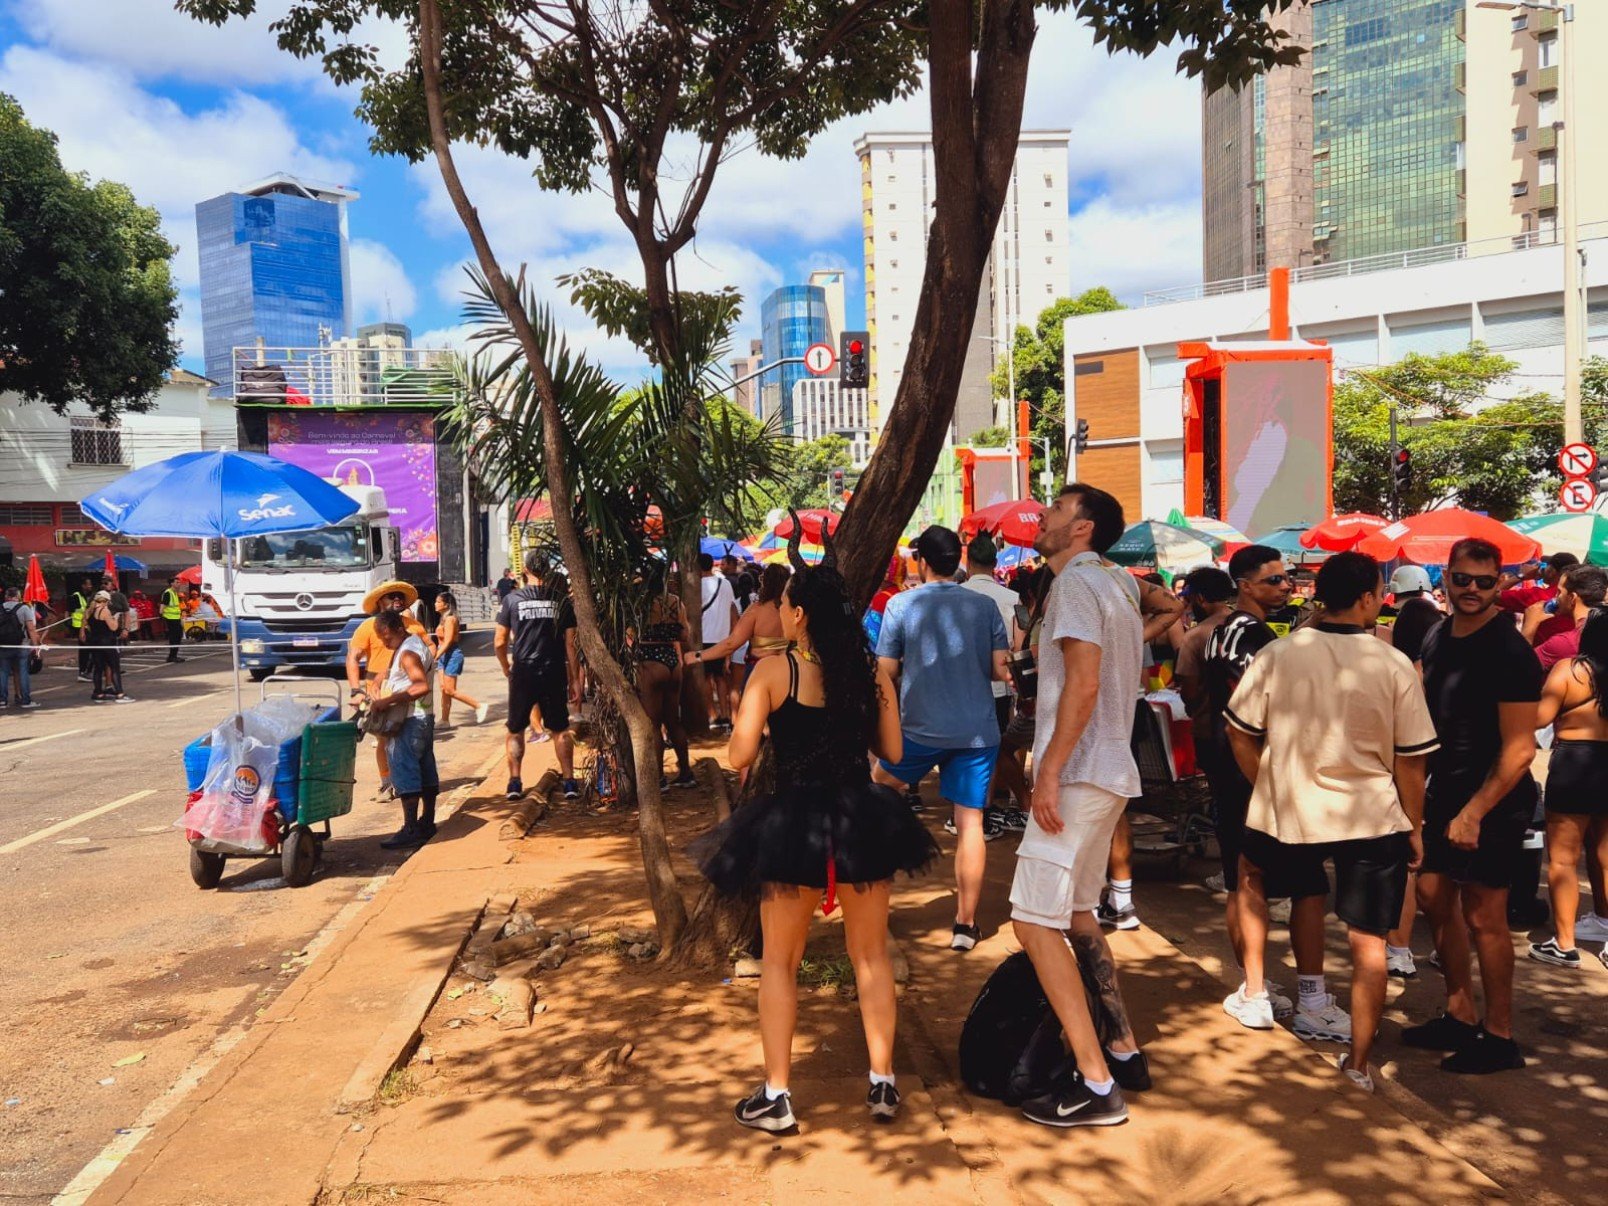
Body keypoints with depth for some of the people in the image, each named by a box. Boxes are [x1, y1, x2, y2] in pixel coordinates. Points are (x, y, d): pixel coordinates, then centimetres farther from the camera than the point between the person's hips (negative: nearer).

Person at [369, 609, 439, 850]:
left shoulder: (408, 652, -18)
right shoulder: (412, 641, 13)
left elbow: (422, 686, -32)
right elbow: (387, 672, 21)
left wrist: (387, 701, -31)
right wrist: (377, 687, 1)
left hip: (410, 721, -10)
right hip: (423, 719, 10)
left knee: (404, 772, -8)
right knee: (425, 770, 15)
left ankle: (410, 830, -8)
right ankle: (427, 823, 25)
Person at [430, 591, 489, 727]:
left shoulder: (450, 619, -15)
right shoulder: (444, 618, 13)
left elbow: (447, 642, -20)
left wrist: (435, 657, -21)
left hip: (452, 656, -9)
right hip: (445, 656, 9)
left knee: (450, 690, -8)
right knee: (444, 690, 8)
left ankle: (480, 706, -2)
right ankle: (444, 720, 12)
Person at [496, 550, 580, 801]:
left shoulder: (512, 599, -1)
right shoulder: (562, 600, 1)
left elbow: (499, 642, -1)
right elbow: (571, 644, 0)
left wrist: (506, 668, 16)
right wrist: (575, 678, 6)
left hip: (523, 672, -1)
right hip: (554, 672, 1)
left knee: (516, 730, 14)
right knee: (560, 729, 11)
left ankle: (515, 781, 7)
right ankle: (569, 781, 6)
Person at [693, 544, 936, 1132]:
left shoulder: (772, 671, -11)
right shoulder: (872, 671, -1)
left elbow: (740, 755, -12)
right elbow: (892, 751, 4)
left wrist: (742, 716, 8)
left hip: (793, 819, -3)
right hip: (862, 817, 3)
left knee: (780, 962, 13)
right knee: (871, 956, 17)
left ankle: (775, 1097, 16)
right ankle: (882, 1083, 21)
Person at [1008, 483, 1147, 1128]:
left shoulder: (1076, 580, -12)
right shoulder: (1117, 581, 16)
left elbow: (1083, 683, -22)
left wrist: (1049, 771, -22)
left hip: (1079, 774, -10)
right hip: (1110, 771, 10)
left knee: (1035, 922, -8)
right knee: (1076, 913, 20)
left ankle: (1095, 1086, -5)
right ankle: (1124, 1052, 28)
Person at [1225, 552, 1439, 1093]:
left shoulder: (1277, 654, -6)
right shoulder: (1394, 666, -8)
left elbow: (1240, 734, 0)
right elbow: (1410, 761, -3)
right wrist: (1414, 827, 10)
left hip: (1286, 814, 1)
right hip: (1372, 821, -1)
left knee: (1251, 873, 31)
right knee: (1368, 944, 9)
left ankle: (1253, 984, 31)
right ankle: (1359, 1062, 18)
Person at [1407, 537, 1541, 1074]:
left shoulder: (1508, 652, -18)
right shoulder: (1437, 638, 6)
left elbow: (1519, 748, -20)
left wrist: (1474, 812, -21)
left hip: (1493, 803, -8)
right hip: (1446, 792, 8)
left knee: (1483, 917, 0)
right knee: (1435, 898, 14)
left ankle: (1499, 1038, 16)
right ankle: (1460, 1016, 30)